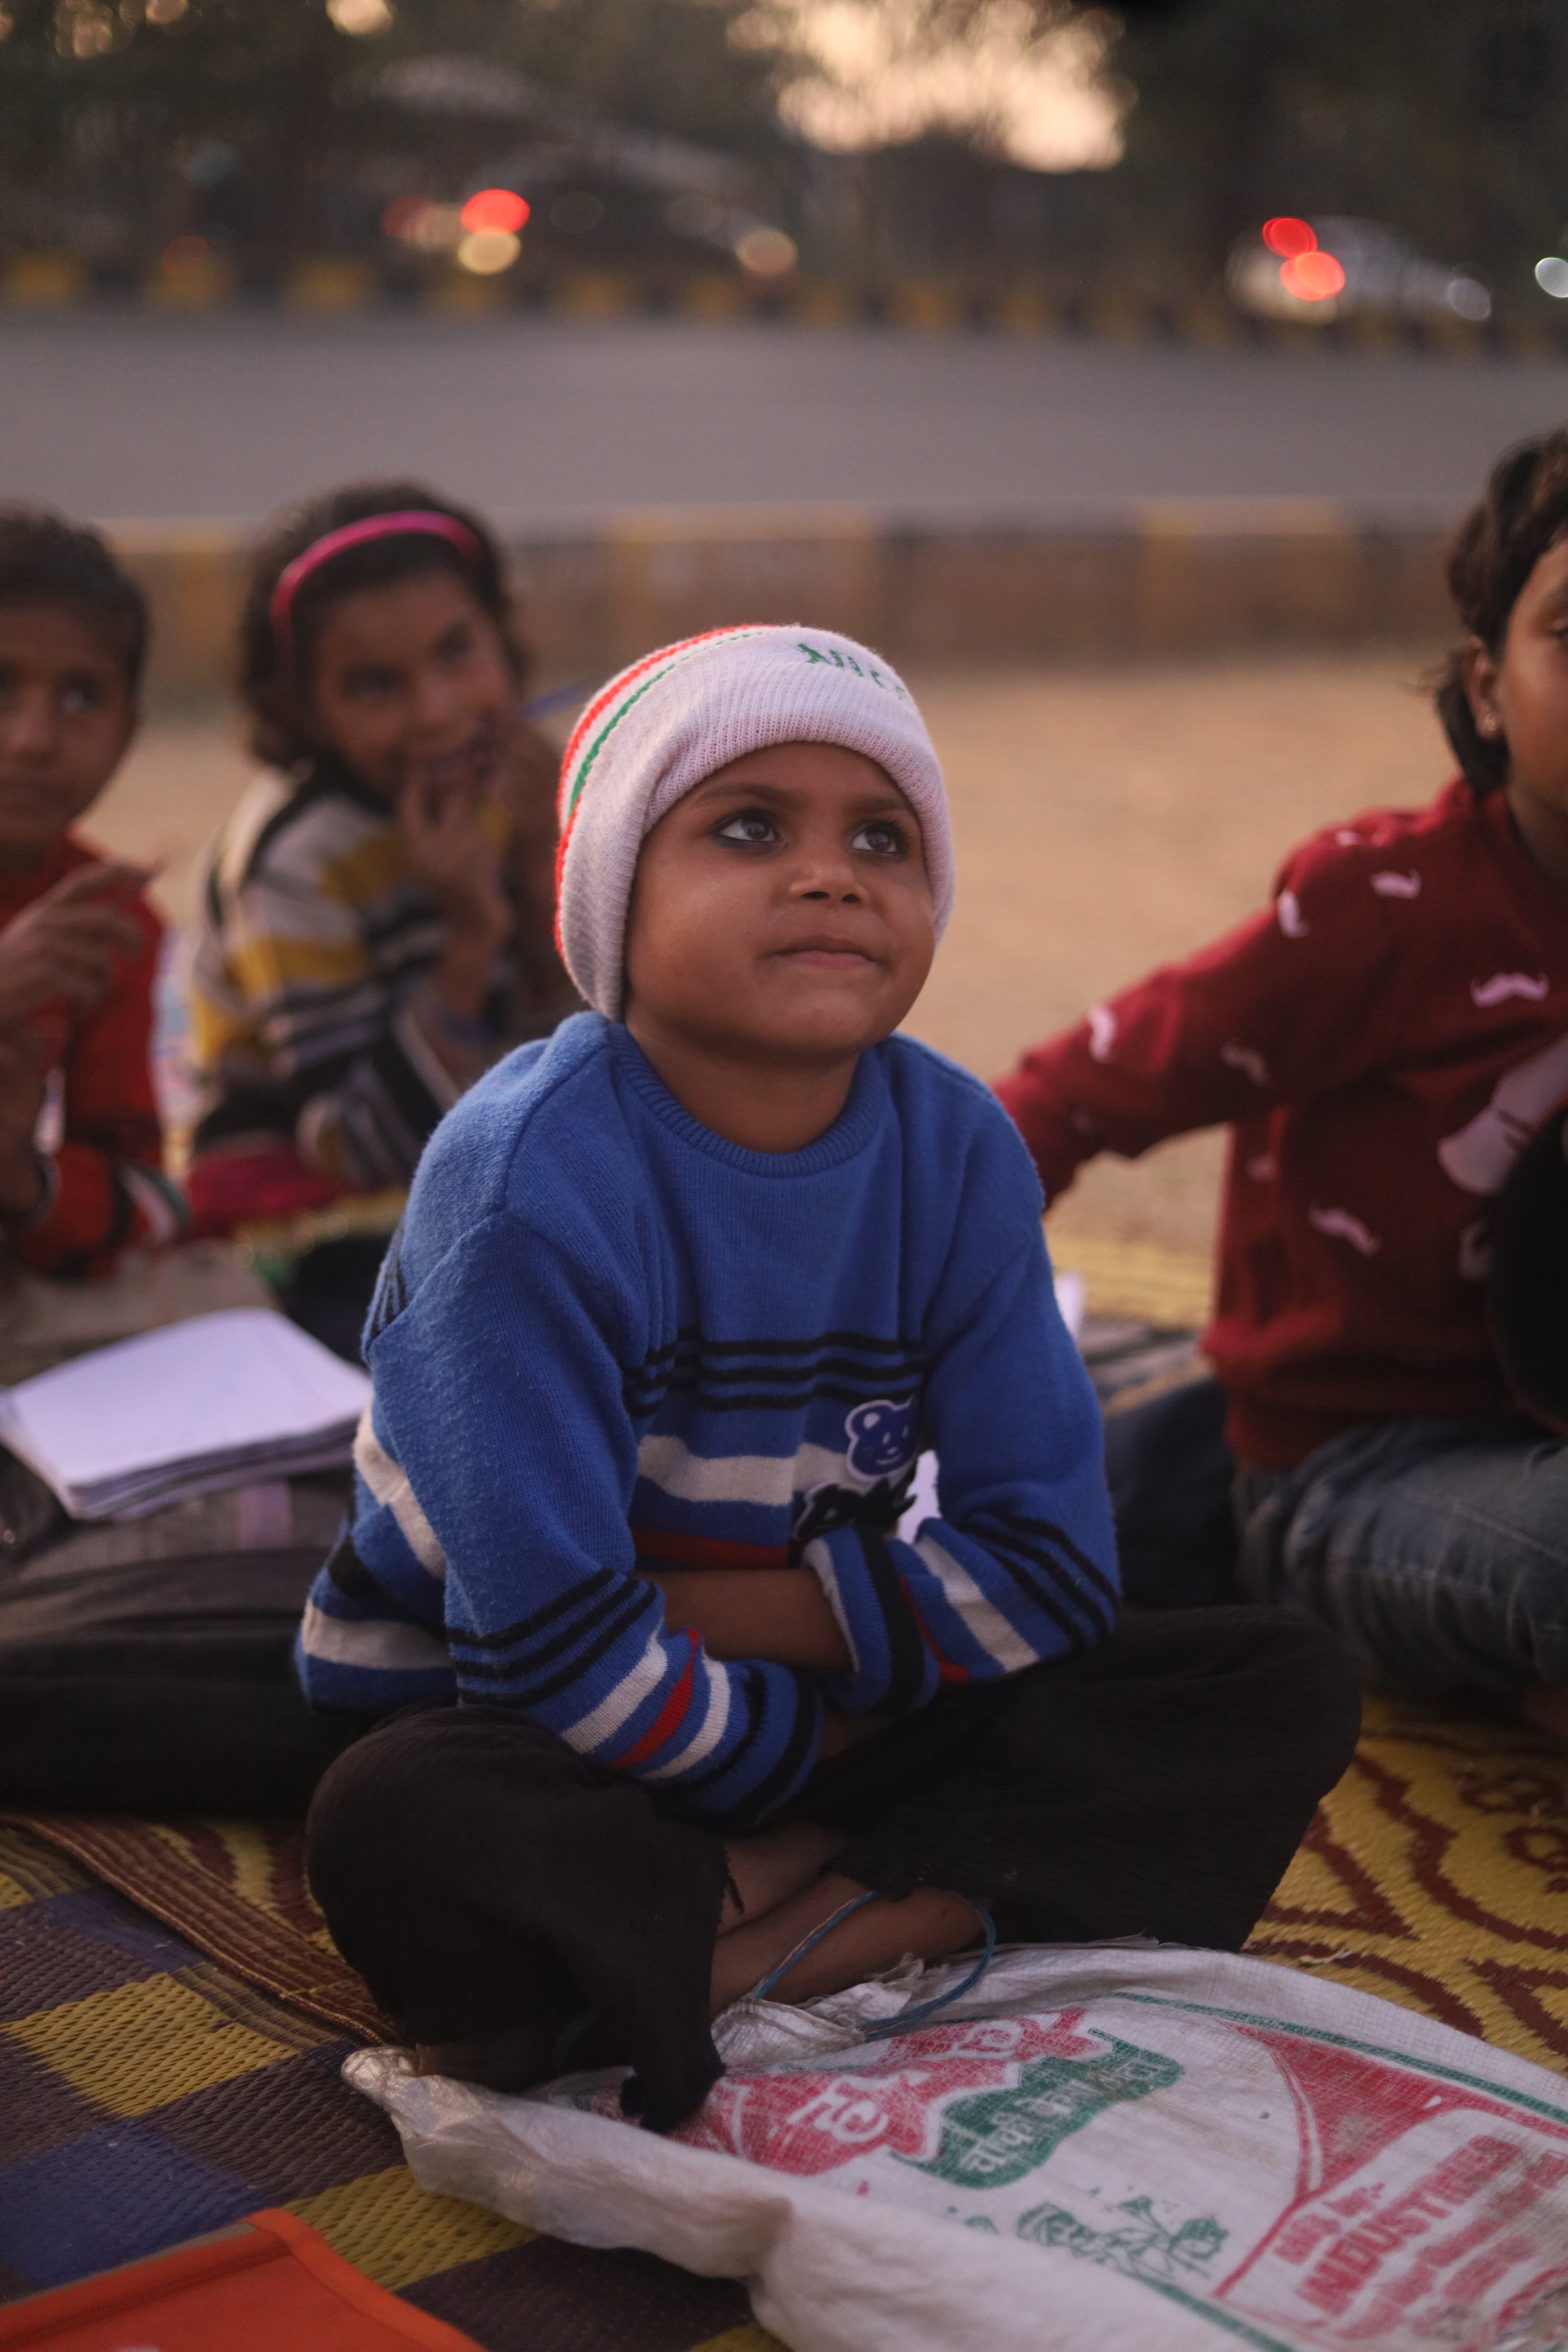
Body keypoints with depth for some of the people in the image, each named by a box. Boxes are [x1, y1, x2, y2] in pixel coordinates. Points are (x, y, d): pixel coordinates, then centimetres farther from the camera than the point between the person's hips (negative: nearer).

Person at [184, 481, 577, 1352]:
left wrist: (544, 872, -17)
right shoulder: (295, 864, -21)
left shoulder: (505, 780, -4)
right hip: (301, 1204, -6)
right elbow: (369, 1150, -21)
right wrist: (473, 937, -30)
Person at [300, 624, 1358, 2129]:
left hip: (824, 1714, 6)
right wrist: (821, 1751, -11)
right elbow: (558, 1653, -24)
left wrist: (701, 1608, -16)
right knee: (398, 1830, -38)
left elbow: (1046, 1569, -8)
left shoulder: (955, 1151, -6)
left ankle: (706, 1959, -21)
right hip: (536, 1745, -5)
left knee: (1286, 1692, -10)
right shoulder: (533, 1181, -22)